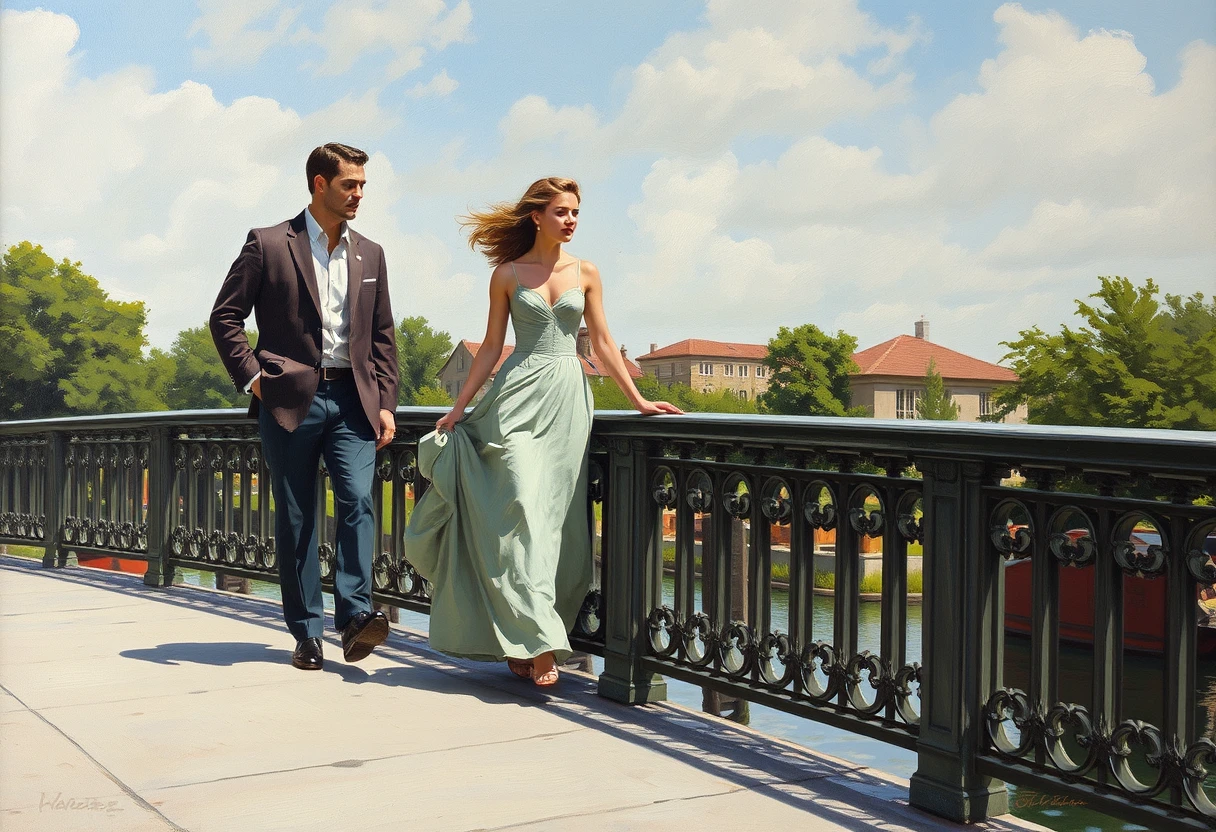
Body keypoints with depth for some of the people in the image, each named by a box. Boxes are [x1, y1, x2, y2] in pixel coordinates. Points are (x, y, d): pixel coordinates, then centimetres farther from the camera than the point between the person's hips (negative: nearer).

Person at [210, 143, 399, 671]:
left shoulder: (370, 255, 14)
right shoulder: (268, 244, 1)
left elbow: (382, 336, 15)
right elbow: (225, 317, 2)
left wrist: (385, 404, 8)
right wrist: (252, 378, -6)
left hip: (352, 399, 3)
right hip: (290, 399, -2)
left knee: (358, 500, -15)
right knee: (296, 518, 3)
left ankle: (355, 614, -15)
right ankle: (307, 632, 10)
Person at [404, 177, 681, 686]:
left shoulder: (585, 274, 10)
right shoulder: (507, 275, 5)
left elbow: (602, 344, 10)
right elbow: (491, 346, 7)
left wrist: (638, 401, 5)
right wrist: (458, 408, 3)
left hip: (568, 396, 3)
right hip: (519, 395, -2)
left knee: (556, 515, 0)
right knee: (523, 506, -15)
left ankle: (522, 641, 9)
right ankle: (538, 642, -15)